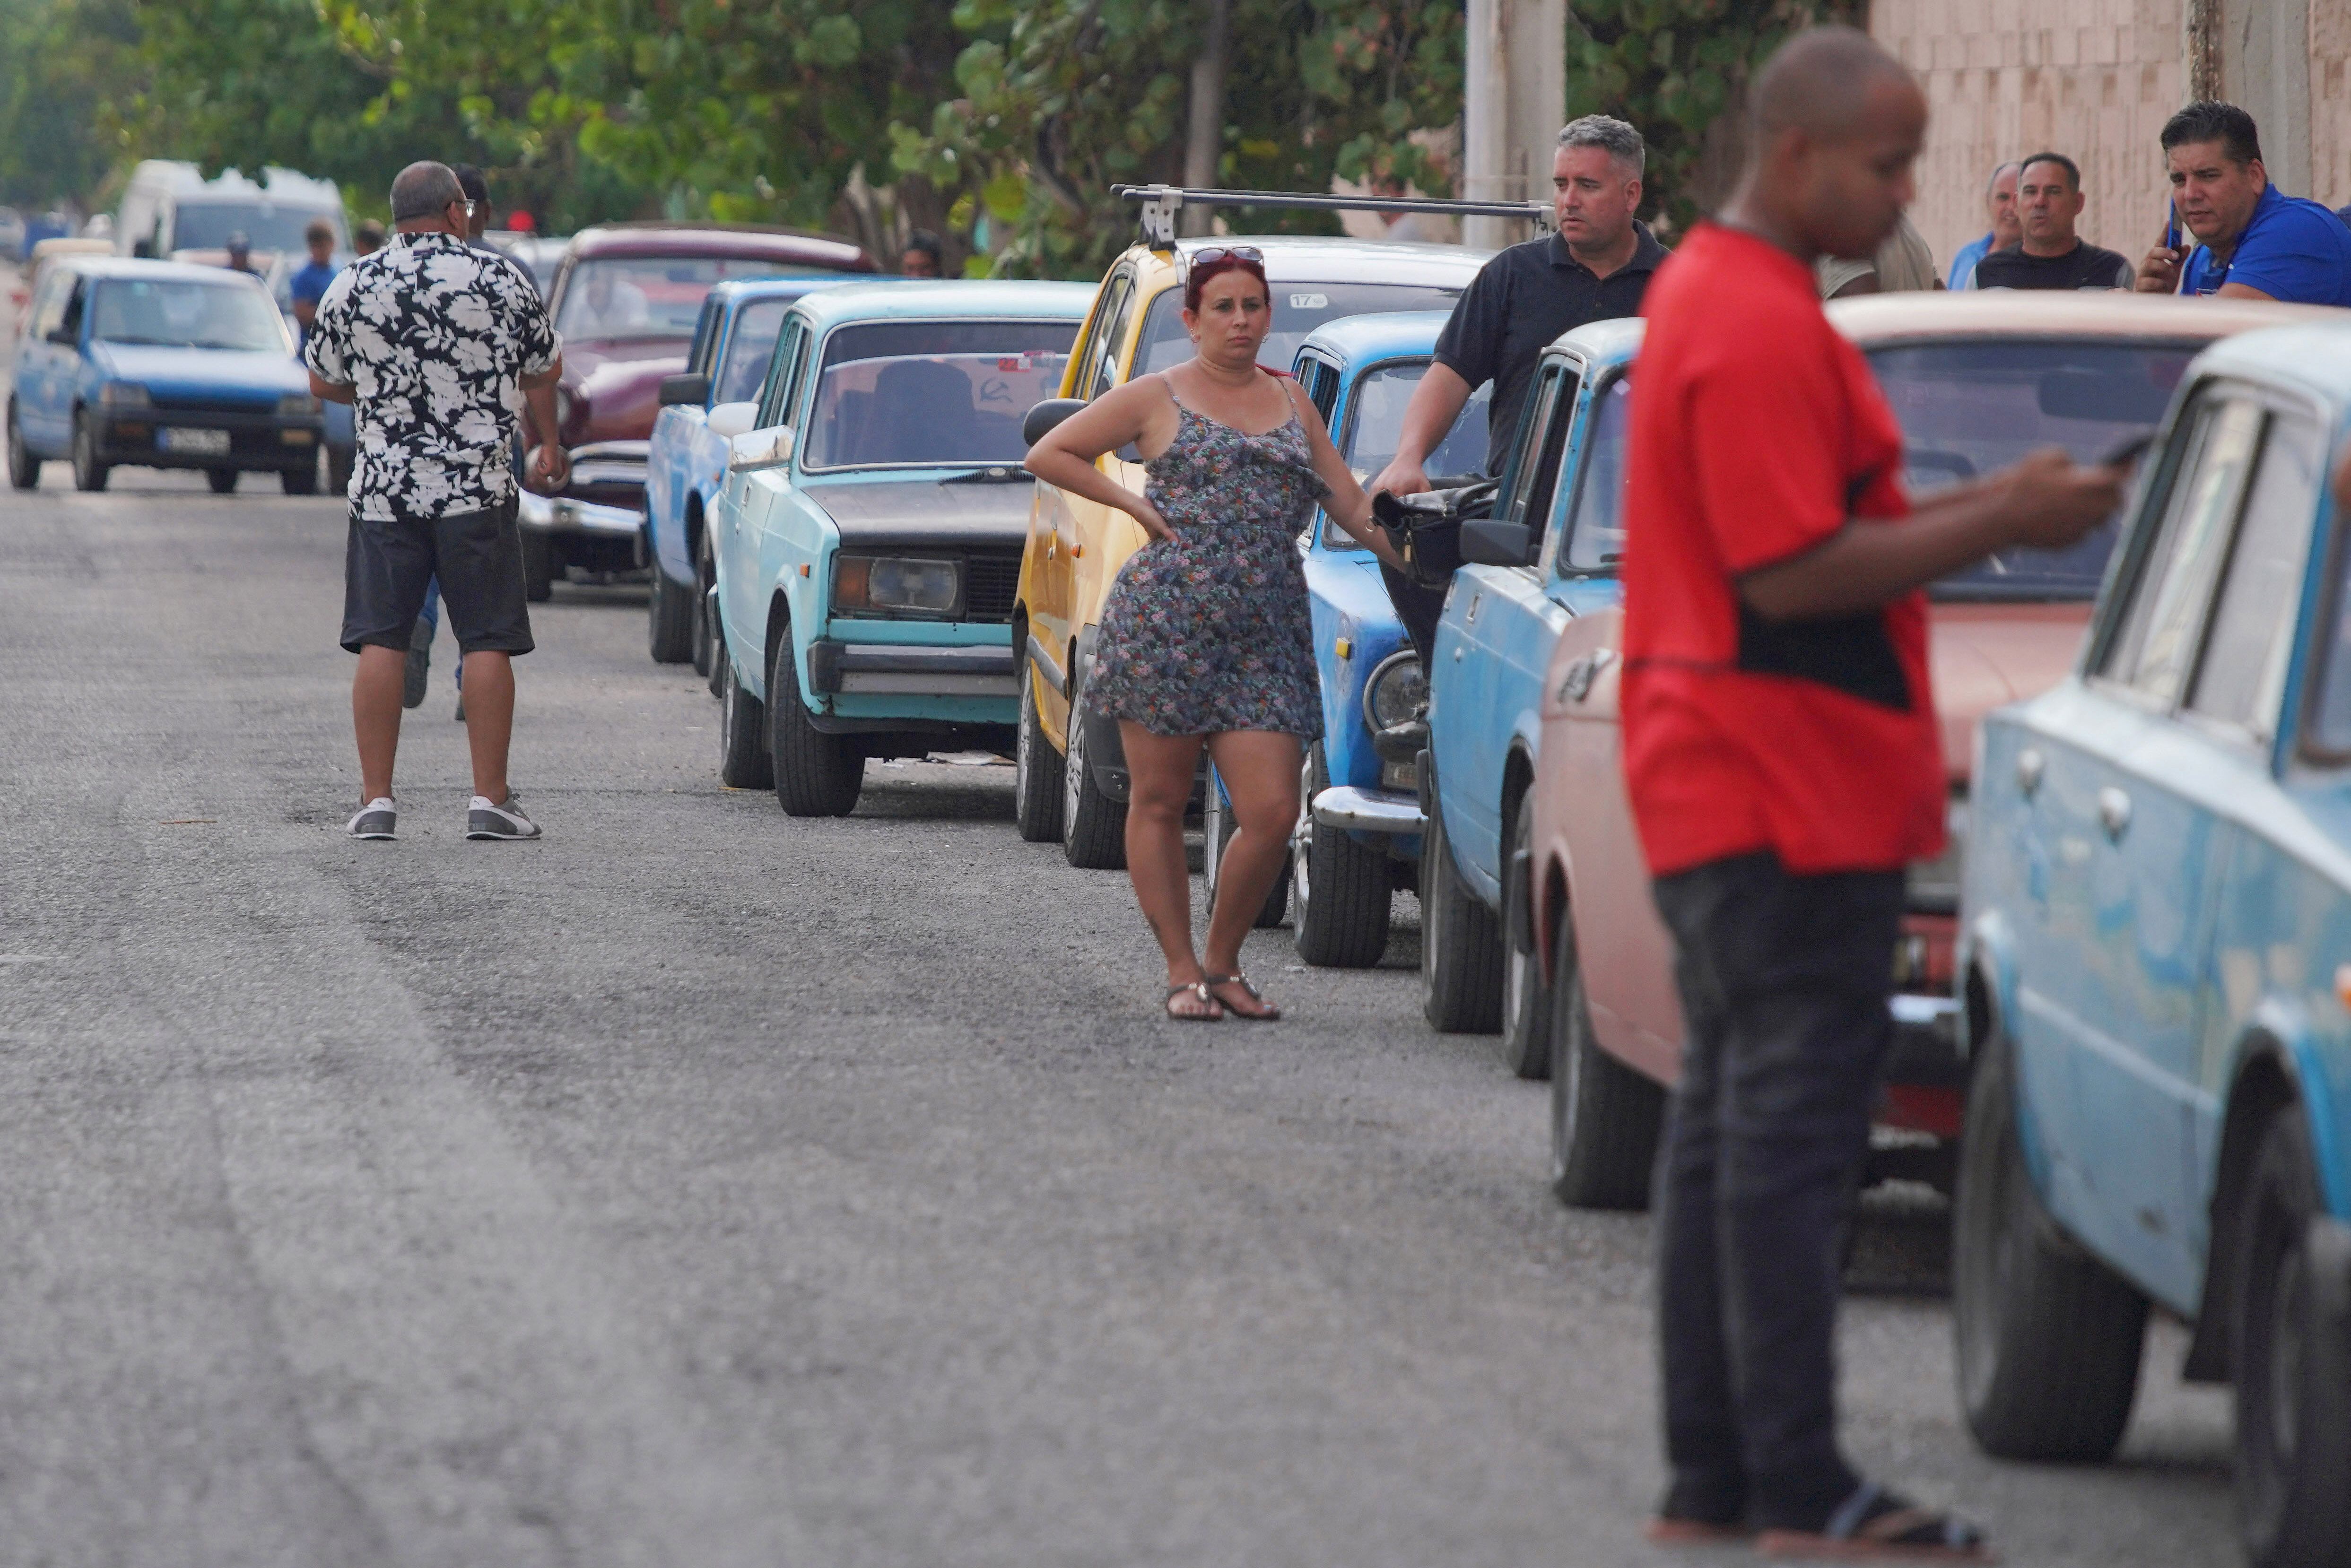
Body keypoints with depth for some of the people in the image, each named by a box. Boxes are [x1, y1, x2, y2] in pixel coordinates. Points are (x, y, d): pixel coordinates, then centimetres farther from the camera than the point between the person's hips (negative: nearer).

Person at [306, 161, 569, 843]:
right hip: (478, 488, -2)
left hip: (384, 489, 2)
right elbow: (545, 371, 11)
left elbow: (322, 382, 12)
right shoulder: (501, 281, -1)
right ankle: (491, 800, 0)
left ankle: (376, 800, 3)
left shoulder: (353, 286, 3)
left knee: (381, 641, 4)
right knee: (487, 641, 2)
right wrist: (549, 444, 29)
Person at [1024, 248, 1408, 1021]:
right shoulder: (1158, 397, 6)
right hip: (1164, 620, -3)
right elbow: (1049, 455, 8)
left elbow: (1349, 503, 19)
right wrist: (1133, 503, 0)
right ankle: (1182, 971, 10)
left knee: (1272, 813, -6)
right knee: (1160, 802, 0)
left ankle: (1223, 963, 12)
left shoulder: (1291, 401, 18)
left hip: (1266, 637, 3)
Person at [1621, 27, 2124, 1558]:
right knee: (1791, 1129, -9)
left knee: (1732, 1119, 13)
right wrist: (2001, 526, -17)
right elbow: (1793, 574, -22)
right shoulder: (1761, 328, -18)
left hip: (1723, 787, 11)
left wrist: (1979, 507, 10)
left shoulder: (1710, 292, 16)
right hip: (1790, 797, -11)